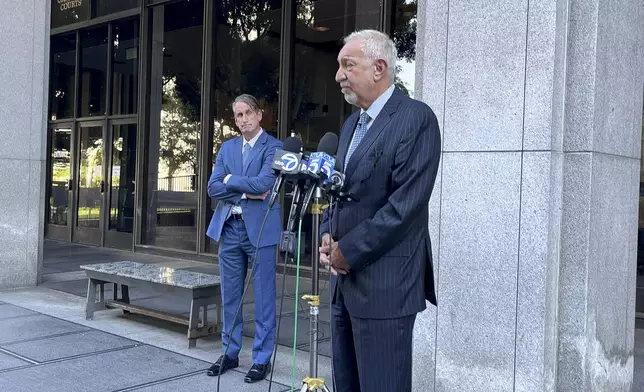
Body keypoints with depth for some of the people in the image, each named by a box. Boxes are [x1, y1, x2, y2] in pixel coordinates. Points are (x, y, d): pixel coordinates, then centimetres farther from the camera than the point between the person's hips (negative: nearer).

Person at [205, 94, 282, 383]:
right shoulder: (227, 147, 12)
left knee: (263, 298, 2)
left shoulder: (274, 146, -4)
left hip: (260, 229, -5)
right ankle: (230, 352, 26)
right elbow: (213, 188, 3)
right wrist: (245, 192, -11)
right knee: (230, 296, 13)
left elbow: (264, 182, -19)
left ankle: (262, 359, 12)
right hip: (229, 228, 5)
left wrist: (230, 180, -6)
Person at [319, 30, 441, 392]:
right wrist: (328, 236, 1)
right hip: (346, 279, 8)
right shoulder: (352, 123, 16)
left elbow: (406, 204, -19)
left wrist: (348, 250, -14)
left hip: (384, 283, -8)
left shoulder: (416, 118, -11)